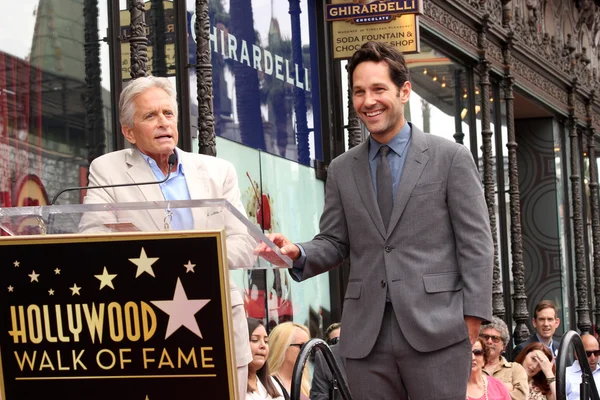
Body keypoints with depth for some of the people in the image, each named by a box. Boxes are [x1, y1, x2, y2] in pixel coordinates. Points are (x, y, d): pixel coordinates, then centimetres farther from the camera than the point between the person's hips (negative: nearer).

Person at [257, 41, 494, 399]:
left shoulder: (452, 158, 3)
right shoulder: (342, 170, 14)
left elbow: (476, 244, 0)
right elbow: (335, 244, 14)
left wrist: (472, 319, -7)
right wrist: (298, 254, -8)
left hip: (436, 330, -3)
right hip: (366, 337, 3)